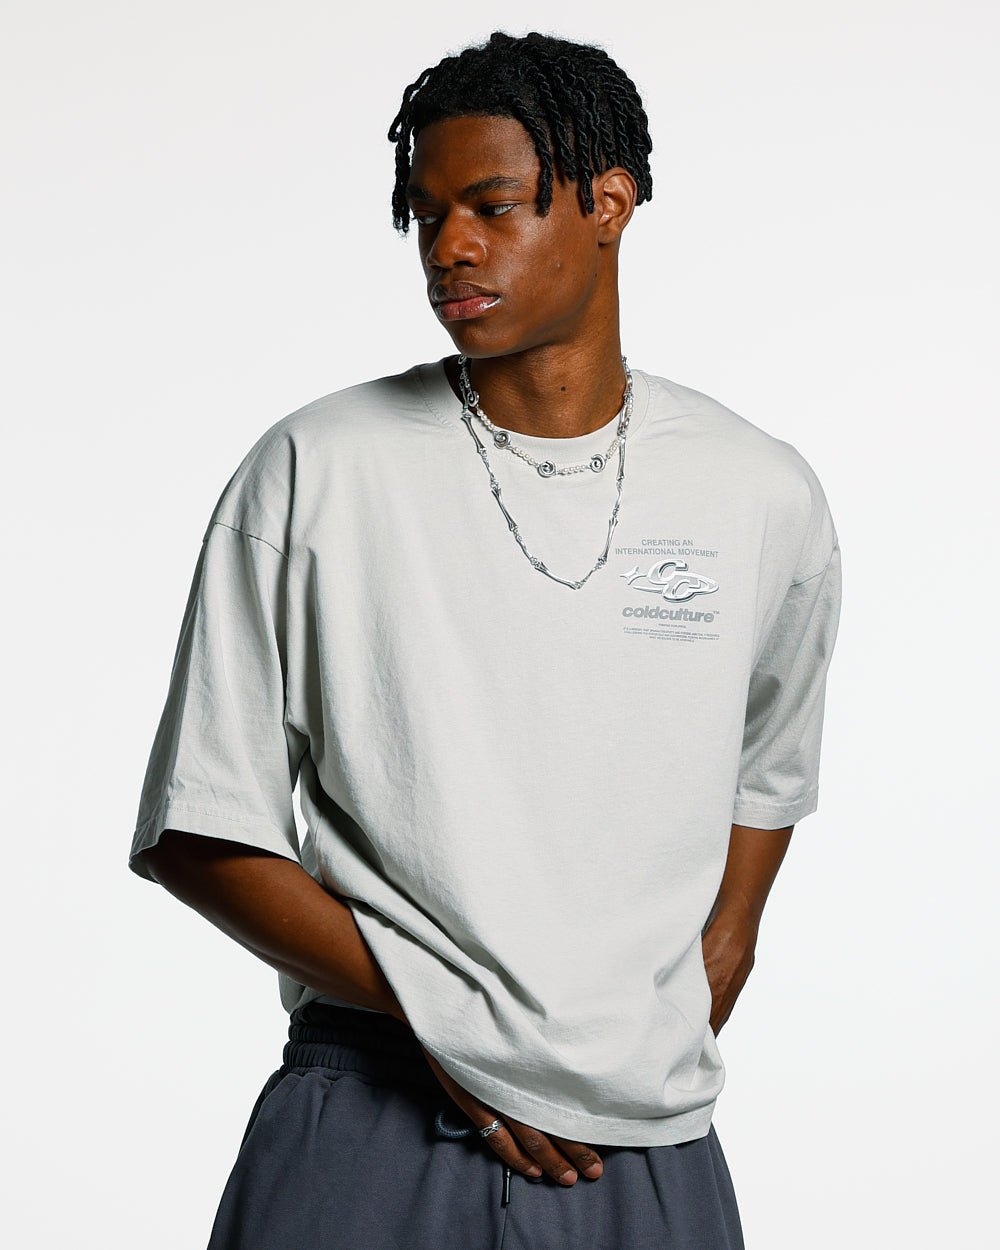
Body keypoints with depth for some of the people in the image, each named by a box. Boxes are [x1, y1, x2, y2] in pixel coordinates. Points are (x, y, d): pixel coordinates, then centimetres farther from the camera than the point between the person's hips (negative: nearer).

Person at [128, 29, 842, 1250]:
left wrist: (679, 1049, 5)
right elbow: (201, 837, -3)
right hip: (366, 1128, -1)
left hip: (651, 1149, 2)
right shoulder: (312, 473, -3)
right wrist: (442, 1020, -11)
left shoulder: (764, 498, 3)